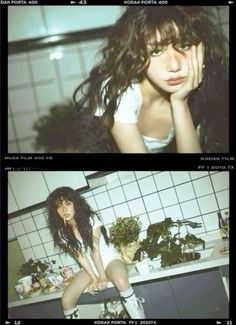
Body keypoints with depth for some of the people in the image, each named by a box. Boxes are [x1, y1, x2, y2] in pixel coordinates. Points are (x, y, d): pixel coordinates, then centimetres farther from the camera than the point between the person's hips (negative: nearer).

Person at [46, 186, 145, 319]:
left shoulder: (90, 219, -18)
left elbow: (95, 251, -19)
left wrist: (103, 277, -16)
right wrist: (94, 278, -13)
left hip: (109, 258, -4)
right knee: (66, 300, -14)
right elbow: (80, 256, -8)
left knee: (121, 282, -38)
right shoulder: (62, 232, -7)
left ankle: (139, 315, -21)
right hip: (89, 267, 4)